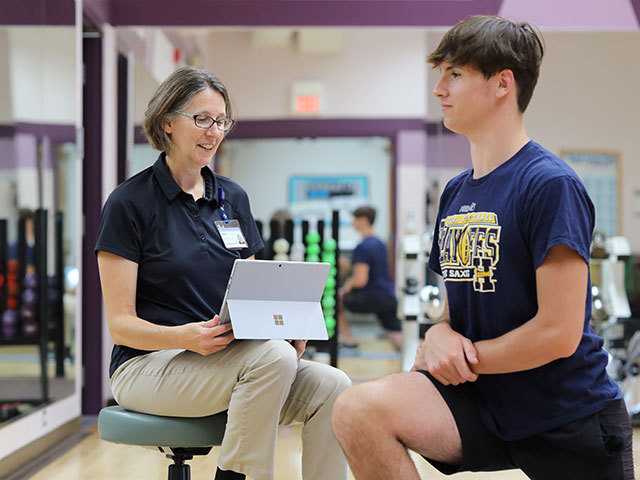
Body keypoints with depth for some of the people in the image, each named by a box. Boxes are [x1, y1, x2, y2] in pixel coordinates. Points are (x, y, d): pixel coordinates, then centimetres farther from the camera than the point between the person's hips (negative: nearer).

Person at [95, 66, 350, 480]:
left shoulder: (233, 197, 12)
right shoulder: (129, 204, -5)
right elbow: (121, 323, -8)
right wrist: (184, 336, -27)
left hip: (230, 360, 5)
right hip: (149, 363, -5)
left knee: (331, 385, -23)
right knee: (273, 357, -33)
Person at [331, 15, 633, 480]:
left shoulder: (550, 184, -15)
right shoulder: (455, 192, 8)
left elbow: (559, 334, -19)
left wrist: (466, 356, -7)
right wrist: (440, 335, -5)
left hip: (571, 422, -5)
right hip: (484, 401, 5)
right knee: (358, 410, -18)